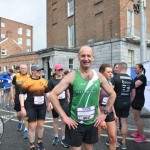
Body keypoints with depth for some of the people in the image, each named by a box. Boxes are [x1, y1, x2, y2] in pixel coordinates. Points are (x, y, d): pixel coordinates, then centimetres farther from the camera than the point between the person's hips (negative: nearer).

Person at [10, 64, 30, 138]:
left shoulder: (29, 77, -3)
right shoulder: (16, 77, -1)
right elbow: (12, 87, 5)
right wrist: (12, 98, 0)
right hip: (18, 98, 1)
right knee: (18, 114, 13)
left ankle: (26, 130, 11)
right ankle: (20, 122, 46)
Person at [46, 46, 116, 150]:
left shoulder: (99, 76, -2)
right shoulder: (72, 76, -14)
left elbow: (112, 94, 10)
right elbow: (52, 95, -15)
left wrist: (104, 113, 3)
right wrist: (64, 116, -16)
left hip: (93, 123, 4)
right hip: (75, 123, -3)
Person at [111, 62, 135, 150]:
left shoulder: (115, 78, -10)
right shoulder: (131, 79, 6)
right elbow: (133, 94, 10)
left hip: (117, 103, -4)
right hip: (126, 103, 4)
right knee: (124, 122, 11)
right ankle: (123, 143, 20)